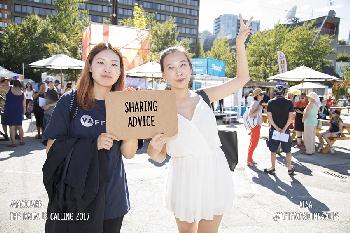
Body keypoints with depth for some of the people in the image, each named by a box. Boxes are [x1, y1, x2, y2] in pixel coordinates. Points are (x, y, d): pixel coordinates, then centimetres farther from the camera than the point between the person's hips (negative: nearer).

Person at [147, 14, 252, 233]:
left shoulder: (203, 97, -1)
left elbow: (242, 78, 4)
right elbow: (159, 157, 0)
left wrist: (240, 42, -3)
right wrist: (154, 148, -23)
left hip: (215, 175, 1)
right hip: (185, 179, -1)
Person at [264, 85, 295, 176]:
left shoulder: (271, 102, -3)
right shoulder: (289, 102, -2)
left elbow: (269, 117, -9)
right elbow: (291, 117, -9)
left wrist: (276, 128, -9)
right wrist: (284, 129, -11)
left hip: (274, 130, 0)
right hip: (286, 130, 1)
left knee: (273, 150, 9)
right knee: (287, 150, 13)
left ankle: (273, 169, 16)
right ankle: (290, 169, 19)